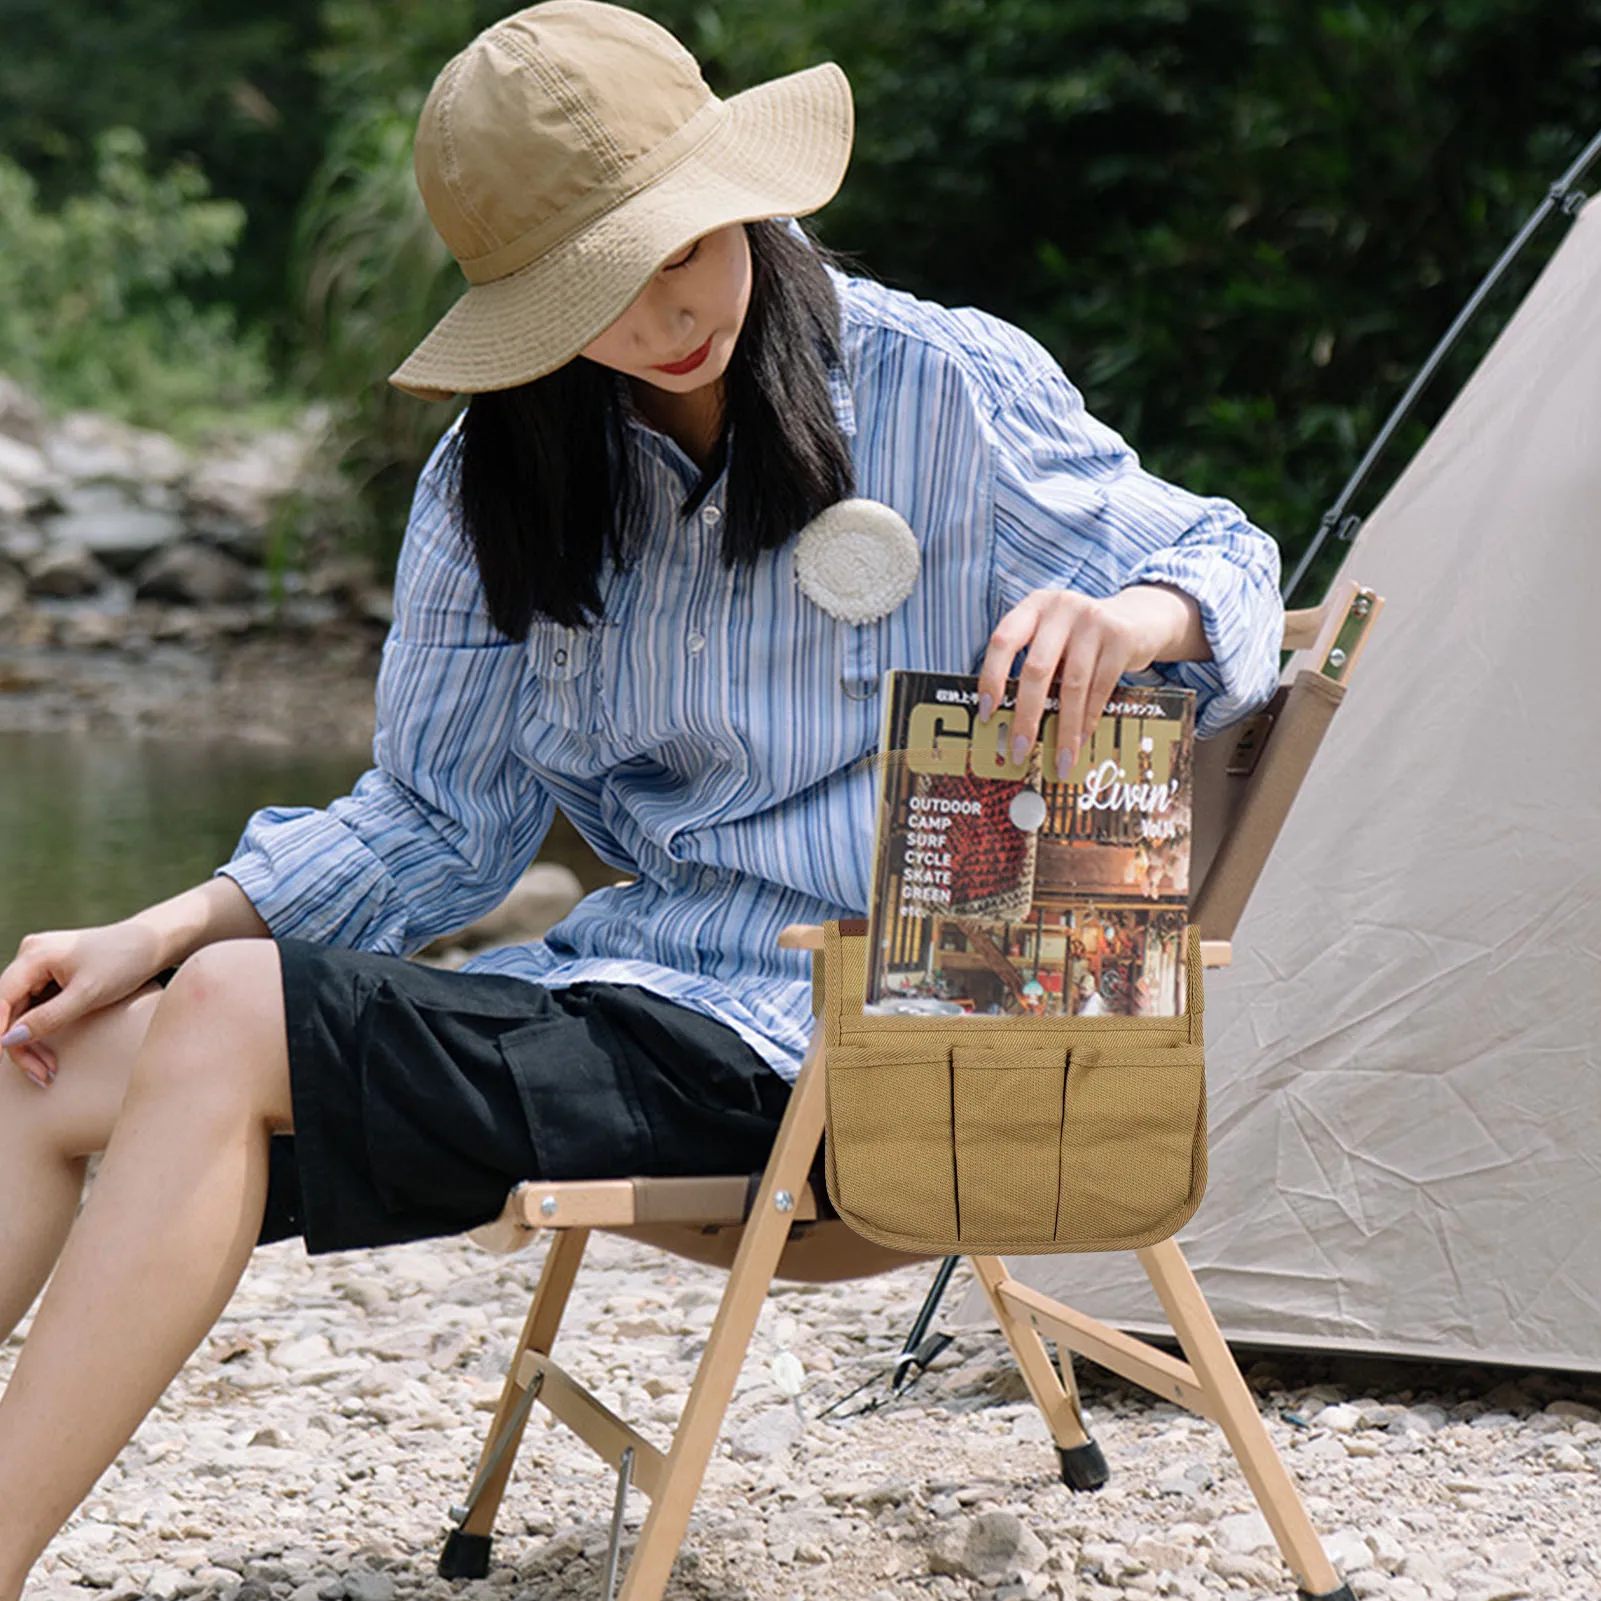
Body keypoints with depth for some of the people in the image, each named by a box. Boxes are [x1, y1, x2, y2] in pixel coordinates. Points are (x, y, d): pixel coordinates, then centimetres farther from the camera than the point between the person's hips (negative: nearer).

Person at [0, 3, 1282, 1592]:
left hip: (821, 1036, -6)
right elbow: (435, 821, 12)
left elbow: (1224, 567, 1)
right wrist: (172, 928, -2)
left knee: (231, 1026, -25)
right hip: (626, 976, 6)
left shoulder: (948, 393, -6)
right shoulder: (503, 478, 8)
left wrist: (1128, 617, -24)